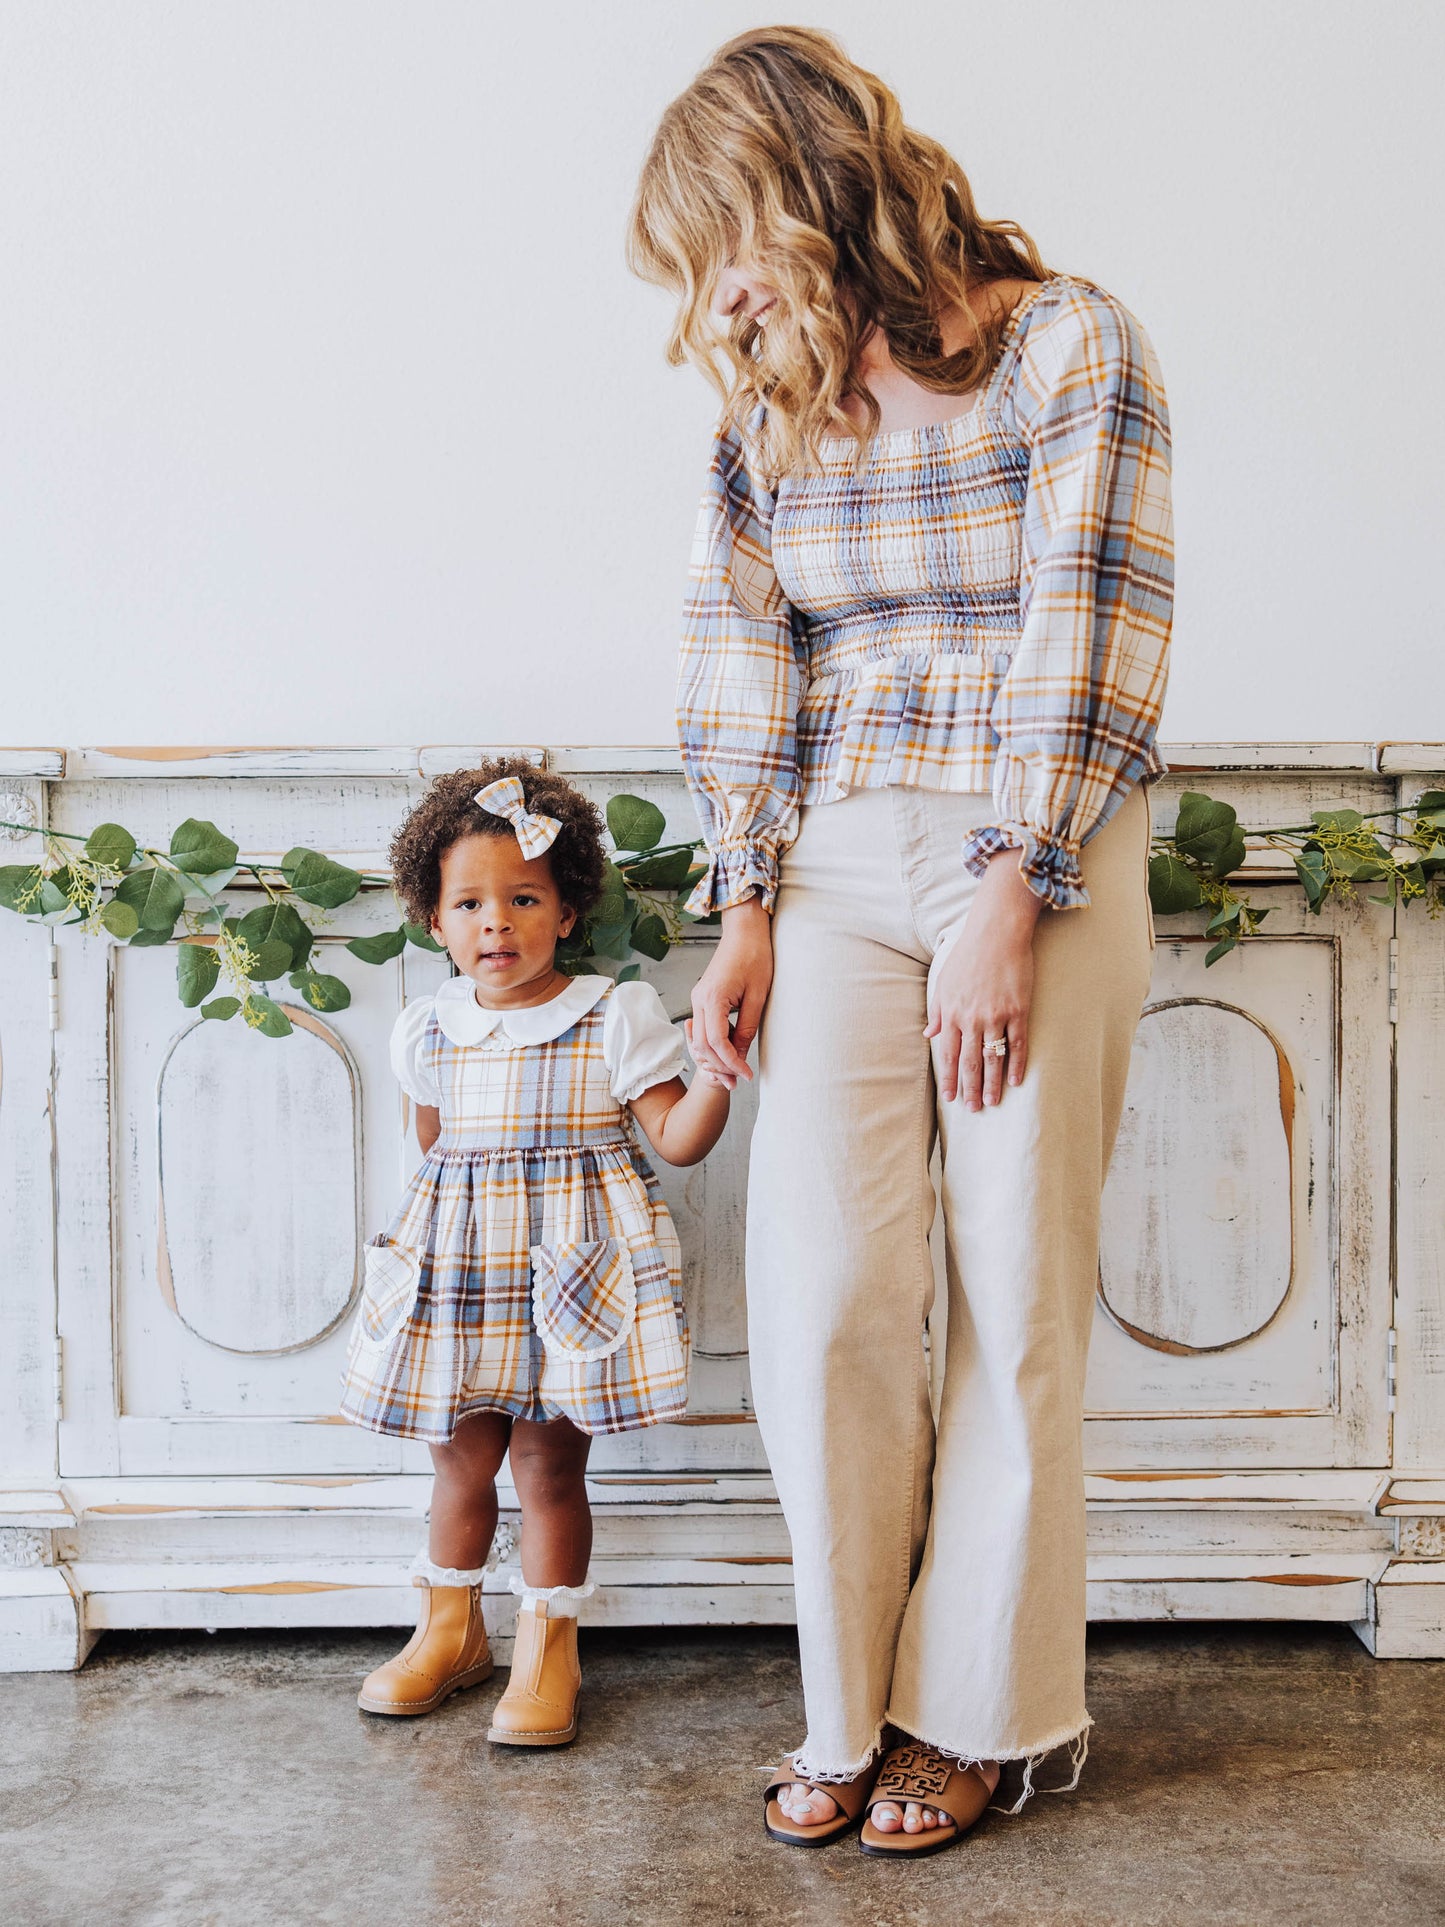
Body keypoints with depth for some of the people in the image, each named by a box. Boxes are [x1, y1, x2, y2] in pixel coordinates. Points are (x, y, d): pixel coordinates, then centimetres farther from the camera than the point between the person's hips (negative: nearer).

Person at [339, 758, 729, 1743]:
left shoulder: (617, 1016, -7)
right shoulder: (428, 1032, 5)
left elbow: (678, 1139, -8)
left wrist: (720, 1068, -23)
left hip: (574, 1271, -3)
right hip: (457, 1270, 4)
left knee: (549, 1460, 3)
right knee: (463, 1457, 14)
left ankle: (548, 1648, 21)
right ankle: (450, 1629, 35)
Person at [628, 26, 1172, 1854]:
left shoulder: (1069, 346, -4)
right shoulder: (768, 400, 9)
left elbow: (1081, 648, -10)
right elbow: (741, 660, 7)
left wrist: (1003, 912, -14)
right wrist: (746, 912, 0)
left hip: (1041, 861, -3)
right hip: (837, 867, 4)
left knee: (1013, 1296, 2)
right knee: (825, 1292, -2)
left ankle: (976, 1706, 20)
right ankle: (852, 1702, 16)